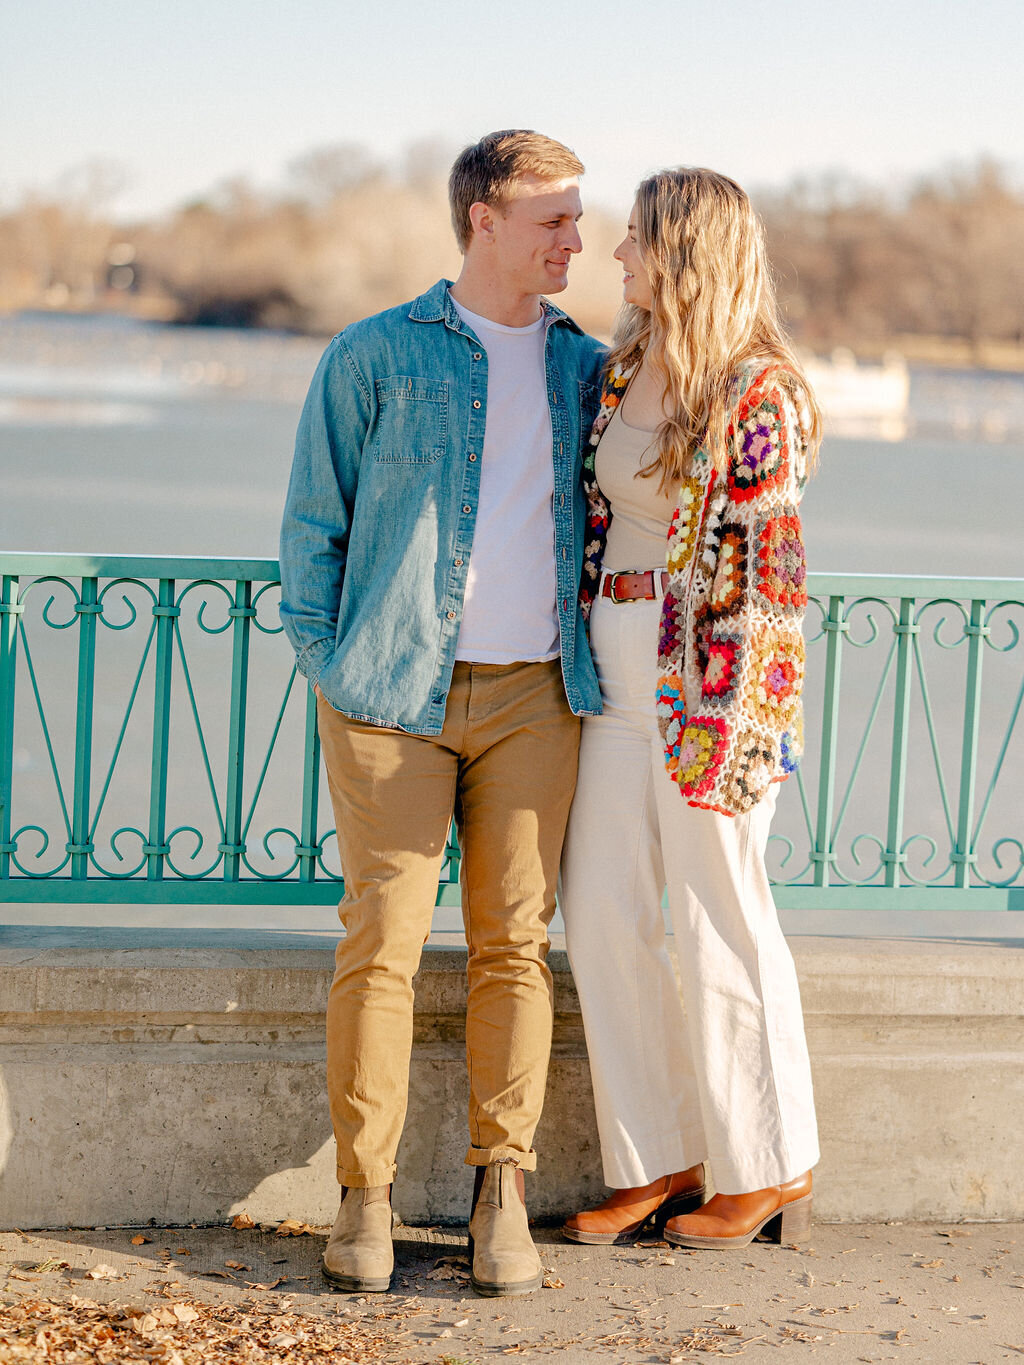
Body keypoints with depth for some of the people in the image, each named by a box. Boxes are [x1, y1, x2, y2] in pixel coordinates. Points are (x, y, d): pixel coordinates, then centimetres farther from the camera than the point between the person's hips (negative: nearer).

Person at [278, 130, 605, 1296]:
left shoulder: (585, 368, 12)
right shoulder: (374, 357, 1)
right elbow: (313, 523, 4)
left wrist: (594, 666, 11)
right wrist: (328, 669, -1)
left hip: (533, 696, 3)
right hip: (395, 694, -3)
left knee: (513, 944, 1)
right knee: (382, 941, -5)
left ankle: (501, 1193, 6)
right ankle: (364, 1200, 2)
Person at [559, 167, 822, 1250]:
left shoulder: (760, 392, -12)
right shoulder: (622, 371, 11)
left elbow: (765, 563, -15)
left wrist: (723, 718, -18)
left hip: (713, 681, -8)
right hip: (620, 677, 8)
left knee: (717, 919, 2)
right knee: (603, 916, 6)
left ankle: (767, 1169, 17)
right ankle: (660, 1160, 18)